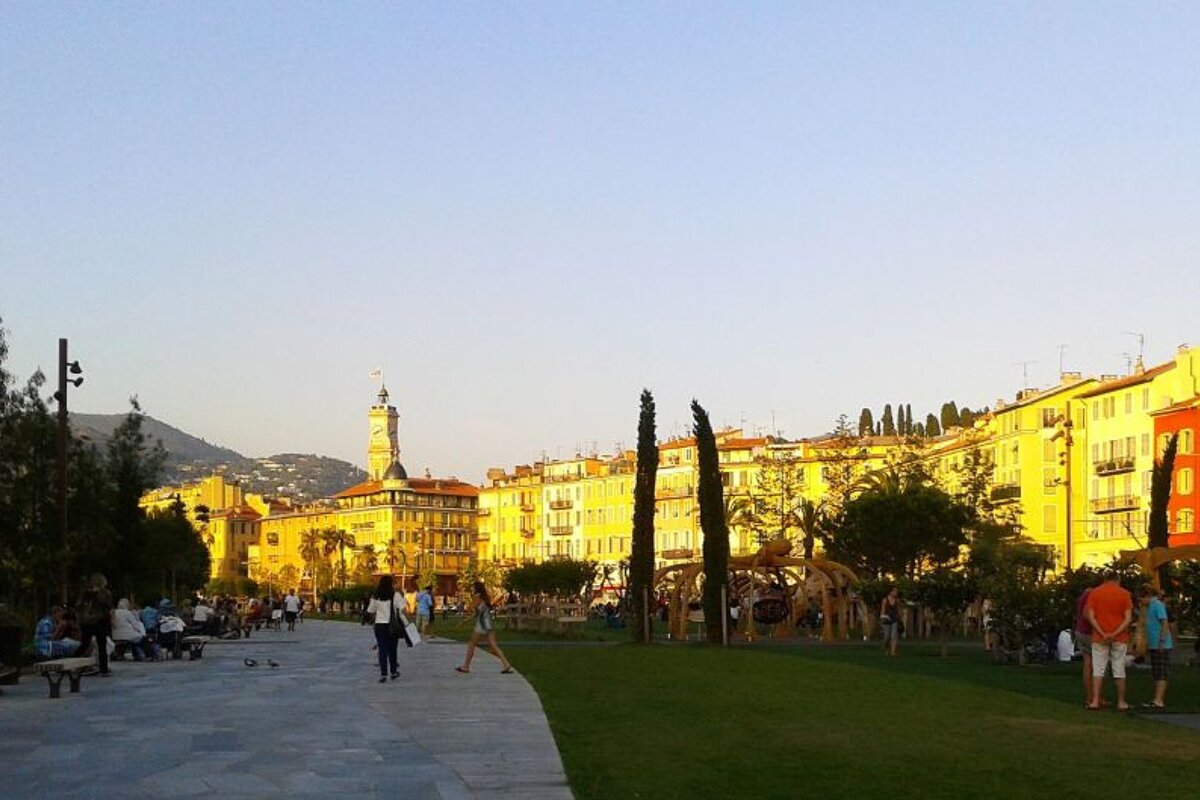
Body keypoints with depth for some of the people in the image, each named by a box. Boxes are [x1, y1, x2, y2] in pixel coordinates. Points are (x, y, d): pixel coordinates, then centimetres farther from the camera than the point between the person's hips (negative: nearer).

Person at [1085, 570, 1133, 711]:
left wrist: (1102, 634, -12)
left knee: (1098, 670, 2)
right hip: (1120, 638, 0)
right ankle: (1121, 702, 11)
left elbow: (1090, 616, -7)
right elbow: (1128, 618, -9)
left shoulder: (1094, 593, 2)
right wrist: (1115, 633, -14)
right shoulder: (1124, 594, 0)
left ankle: (1095, 701, -5)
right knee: (1119, 670, 6)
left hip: (1099, 637, 0)